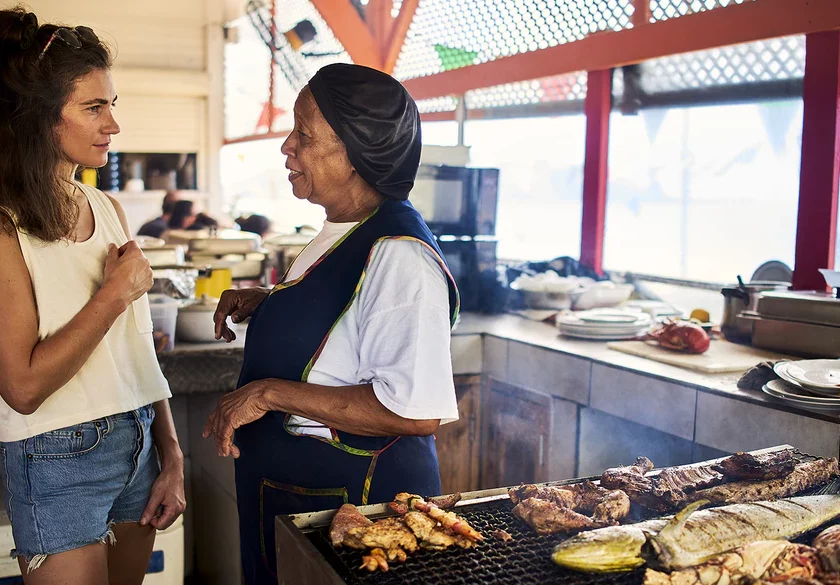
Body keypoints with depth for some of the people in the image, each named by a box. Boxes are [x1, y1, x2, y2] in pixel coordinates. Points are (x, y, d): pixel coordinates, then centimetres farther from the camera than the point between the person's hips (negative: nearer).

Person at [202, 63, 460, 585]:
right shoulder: (344, 232, 6)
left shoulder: (399, 255, -26)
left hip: (359, 496, -10)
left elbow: (416, 412, -33)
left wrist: (271, 393, -28)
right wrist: (267, 305, 7)